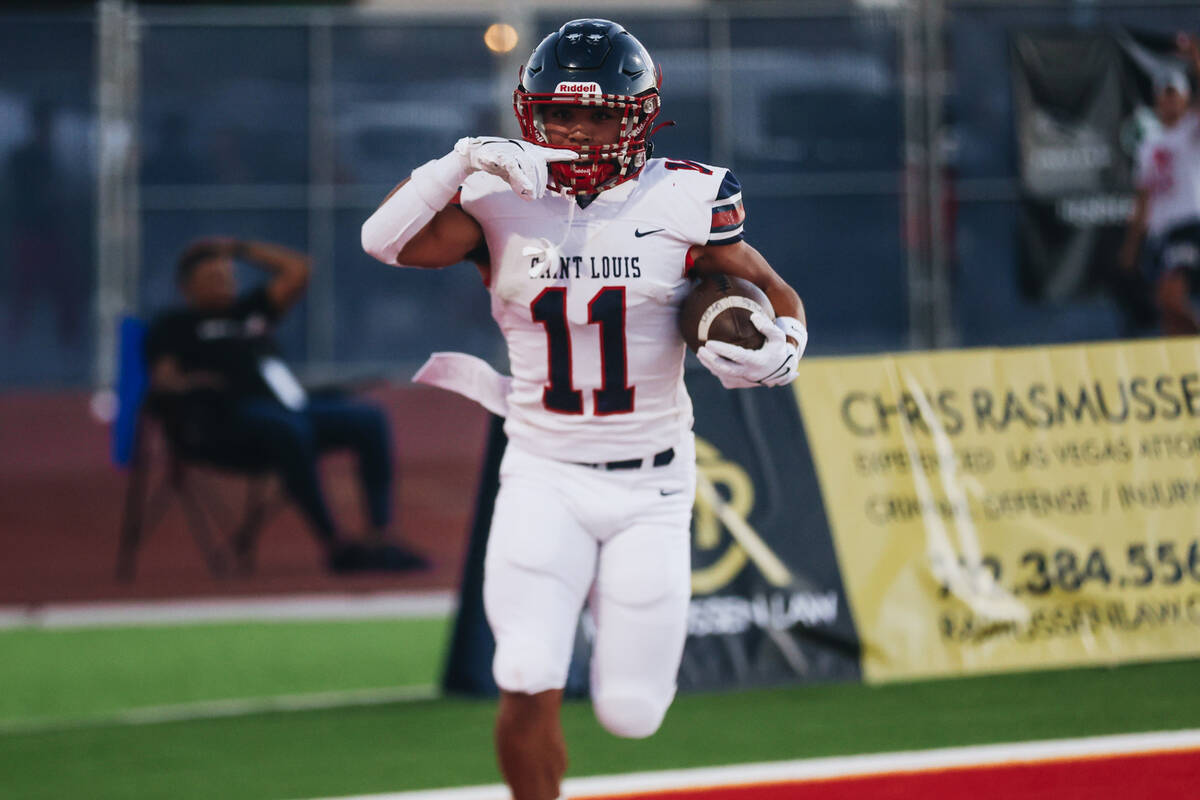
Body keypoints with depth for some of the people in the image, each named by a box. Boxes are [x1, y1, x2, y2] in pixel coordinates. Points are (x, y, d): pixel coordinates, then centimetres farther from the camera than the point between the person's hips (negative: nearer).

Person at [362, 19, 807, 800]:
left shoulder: (682, 203, -7)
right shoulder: (499, 203, -5)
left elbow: (777, 295, 3)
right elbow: (386, 240, -19)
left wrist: (780, 349, -18)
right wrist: (465, 162, -30)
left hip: (650, 486, 0)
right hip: (544, 478, 0)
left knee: (631, 713, 2)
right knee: (529, 692, -18)